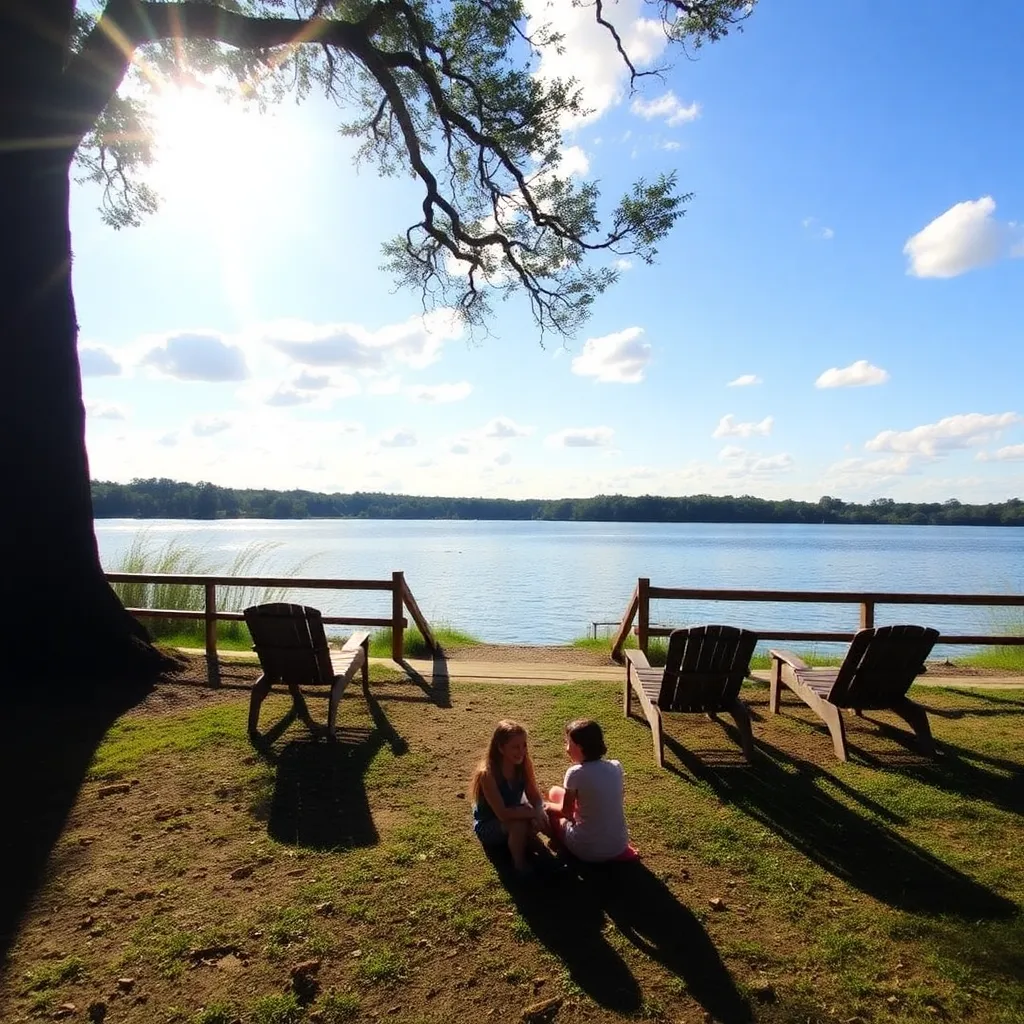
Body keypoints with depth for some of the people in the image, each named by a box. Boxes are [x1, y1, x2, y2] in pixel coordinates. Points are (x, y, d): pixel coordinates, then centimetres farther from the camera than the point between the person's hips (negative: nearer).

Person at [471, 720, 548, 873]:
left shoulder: (523, 764, -16)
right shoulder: (487, 773, -33)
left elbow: (536, 797, -10)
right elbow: (503, 814, -36)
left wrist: (539, 811, -32)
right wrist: (533, 813, -34)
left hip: (512, 815, 5)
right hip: (488, 827, -5)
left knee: (544, 816, -22)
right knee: (518, 824, -35)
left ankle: (521, 843, 3)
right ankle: (519, 863, -9)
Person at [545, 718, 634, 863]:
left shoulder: (576, 773, -17)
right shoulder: (616, 767, -2)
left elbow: (566, 811, 0)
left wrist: (550, 806, 18)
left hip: (587, 850, -4)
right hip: (619, 847, 5)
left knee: (555, 792, 14)